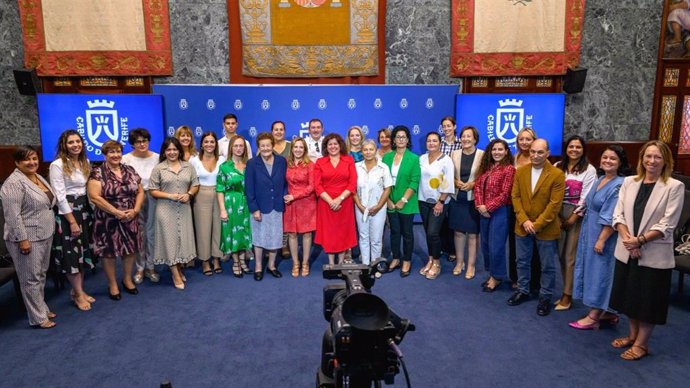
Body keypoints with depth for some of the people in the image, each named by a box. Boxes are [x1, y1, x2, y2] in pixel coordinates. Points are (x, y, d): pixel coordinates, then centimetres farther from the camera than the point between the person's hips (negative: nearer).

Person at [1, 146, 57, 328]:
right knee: (31, 278, -1)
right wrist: (23, 239, -22)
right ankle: (37, 318, 7)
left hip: (44, 235, 9)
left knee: (41, 275, 17)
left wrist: (50, 229, 19)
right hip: (27, 238, -9)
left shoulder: (38, 177, 10)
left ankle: (42, 308, 29)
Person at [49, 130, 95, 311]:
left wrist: (90, 212, 5)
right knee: (72, 254, 2)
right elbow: (60, 196, -15)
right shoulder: (57, 165, -12)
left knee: (83, 251, 12)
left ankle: (78, 290, 26)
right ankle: (78, 295, 14)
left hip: (85, 210, 7)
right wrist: (72, 221, -16)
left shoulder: (85, 163, 8)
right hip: (67, 213, -7)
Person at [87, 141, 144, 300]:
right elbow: (94, 197, -17)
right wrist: (117, 212, -19)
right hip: (108, 220, -4)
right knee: (109, 251, 6)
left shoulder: (130, 170, 7)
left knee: (130, 249, 12)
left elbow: (140, 192, 8)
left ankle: (127, 279, 32)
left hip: (130, 219, 4)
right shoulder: (97, 173, -8)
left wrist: (135, 210, -8)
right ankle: (112, 284, 23)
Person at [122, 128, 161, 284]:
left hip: (152, 197, 1)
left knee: (151, 232, 6)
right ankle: (140, 268, 19)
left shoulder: (157, 158, 2)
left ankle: (150, 267, 19)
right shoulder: (126, 159, -2)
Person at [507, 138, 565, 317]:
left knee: (548, 266, 9)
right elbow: (515, 197, 0)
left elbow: (555, 204, -14)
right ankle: (522, 290, 34)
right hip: (523, 226, 4)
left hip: (546, 229, -3)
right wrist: (524, 220, -11)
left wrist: (537, 224, -17)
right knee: (522, 261, 17)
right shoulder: (520, 171, 1)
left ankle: (545, 297, 25)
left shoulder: (557, 175, -12)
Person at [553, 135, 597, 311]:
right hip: (558, 214, 4)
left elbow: (586, 196, -7)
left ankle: (567, 295, 7)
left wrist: (574, 216, -10)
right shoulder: (558, 167, 8)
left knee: (570, 256, -2)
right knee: (561, 254, 7)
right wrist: (556, 215, -4)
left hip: (577, 216, -4)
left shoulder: (589, 170, -3)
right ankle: (567, 290, 19)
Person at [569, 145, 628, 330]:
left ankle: (593, 317, 11)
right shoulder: (600, 180, 9)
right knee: (593, 270, 14)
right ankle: (608, 313, 28)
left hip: (604, 236, -9)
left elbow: (611, 218, -20)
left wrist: (602, 240, -21)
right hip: (590, 233, 9)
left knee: (600, 272, 0)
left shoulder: (619, 185, -17)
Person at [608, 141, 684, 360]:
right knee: (630, 295, 16)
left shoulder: (674, 187, -8)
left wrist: (640, 240, -17)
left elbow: (667, 224, -12)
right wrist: (627, 238, -14)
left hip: (654, 254, -4)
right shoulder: (629, 182, 4)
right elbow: (618, 214, 0)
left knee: (649, 299, 7)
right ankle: (633, 335, 36)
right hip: (627, 251, 4)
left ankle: (641, 344, 24)